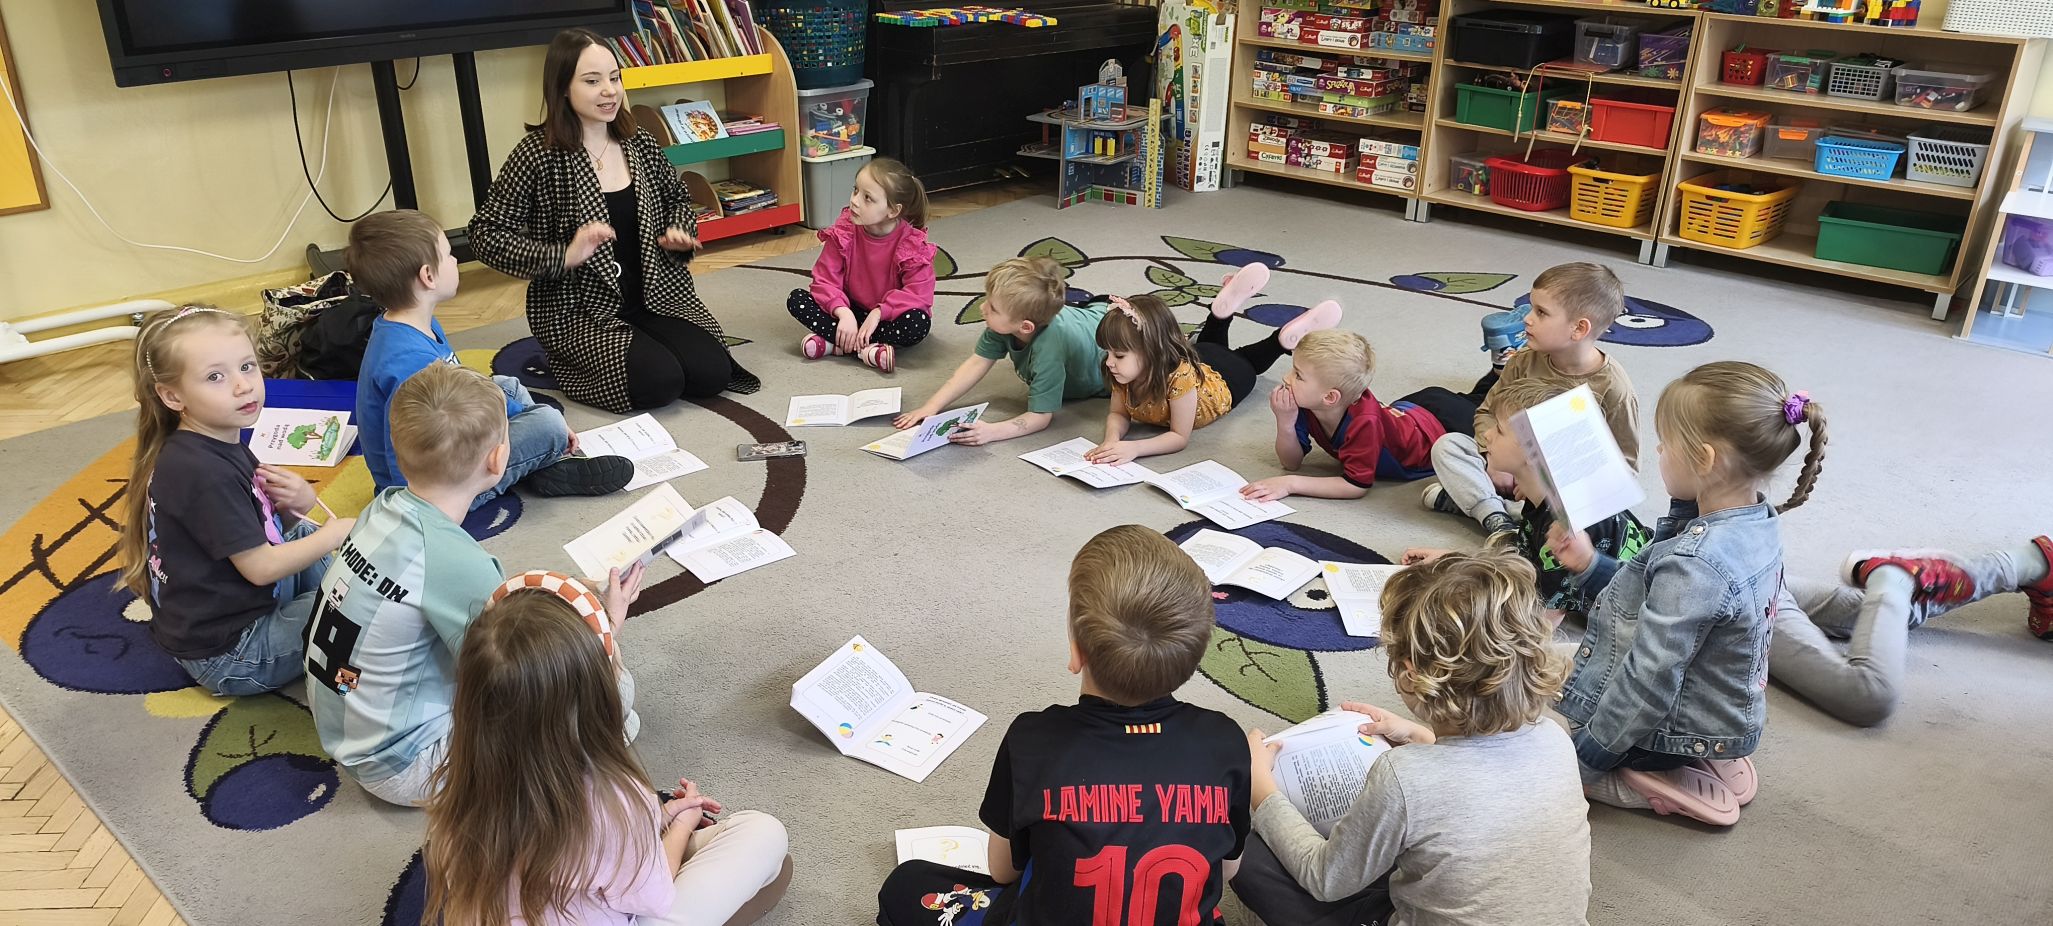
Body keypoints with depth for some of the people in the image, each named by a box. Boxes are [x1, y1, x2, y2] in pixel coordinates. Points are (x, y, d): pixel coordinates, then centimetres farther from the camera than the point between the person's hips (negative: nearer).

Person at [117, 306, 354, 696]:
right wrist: (332, 535, -12)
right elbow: (260, 567, -24)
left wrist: (297, 501, -10)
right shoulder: (204, 473, -27)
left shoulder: (221, 444, 3)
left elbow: (262, 527, 11)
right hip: (228, 654, -10)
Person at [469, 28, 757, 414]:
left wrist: (679, 233, -2)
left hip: (655, 294, 4)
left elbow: (678, 198, 21)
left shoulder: (639, 143, 3)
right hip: (578, 309, -4)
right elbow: (485, 235, -13)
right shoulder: (539, 153, -12)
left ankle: (639, 345, 13)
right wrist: (564, 256, -25)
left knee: (712, 373, -16)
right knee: (659, 382, -23)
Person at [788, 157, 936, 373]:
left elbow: (919, 292, -24)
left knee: (920, 323, -35)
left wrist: (878, 313, -33)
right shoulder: (844, 232, -13)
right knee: (796, 299, -17)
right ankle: (868, 349, -28)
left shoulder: (912, 244, -19)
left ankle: (832, 343, -26)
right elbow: (825, 280, -14)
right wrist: (844, 313, -31)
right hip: (851, 312, 3)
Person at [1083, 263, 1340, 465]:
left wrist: (1134, 448, -58)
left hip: (1223, 382, -5)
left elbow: (1180, 437, -43)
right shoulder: (1123, 373, -36)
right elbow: (1118, 415, -23)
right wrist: (1112, 440, -47)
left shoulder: (1180, 377, -49)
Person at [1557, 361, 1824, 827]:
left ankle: (1655, 786, 0)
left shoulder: (1694, 562, -34)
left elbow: (1650, 680, -29)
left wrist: (1586, 759, -17)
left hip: (1678, 731, -9)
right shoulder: (1759, 525, -5)